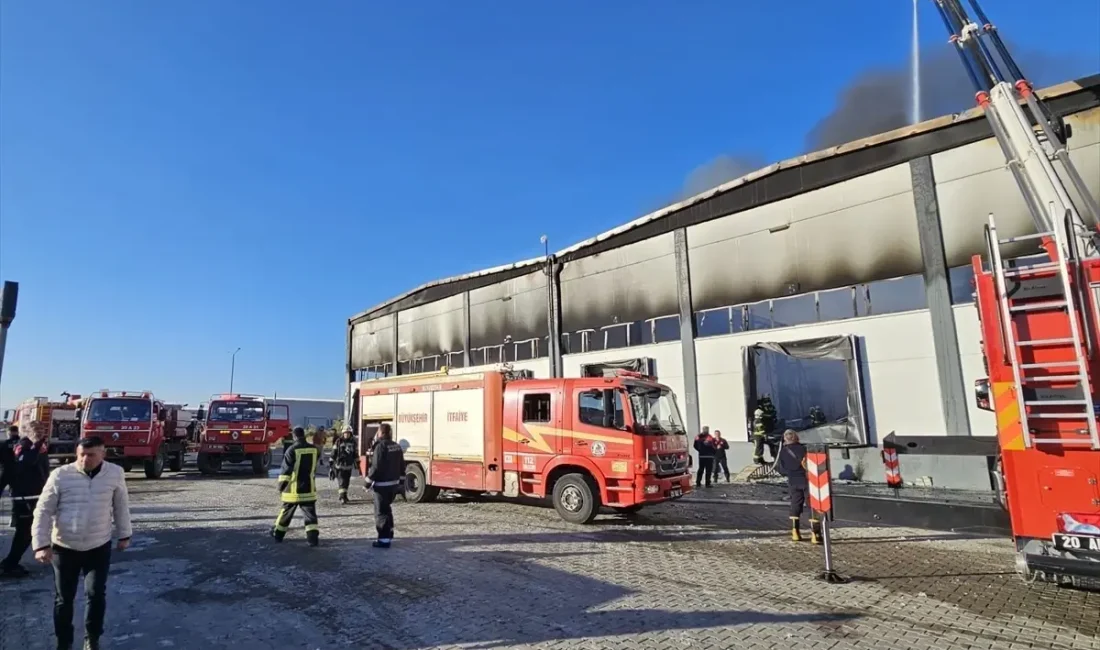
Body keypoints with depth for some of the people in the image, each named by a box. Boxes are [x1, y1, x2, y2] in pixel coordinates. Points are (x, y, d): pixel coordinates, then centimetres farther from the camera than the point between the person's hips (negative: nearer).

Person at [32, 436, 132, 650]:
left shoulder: (115, 473, -10)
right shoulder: (60, 475, -14)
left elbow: (121, 506, 4)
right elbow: (43, 511, -6)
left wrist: (124, 535, 10)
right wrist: (41, 544, -12)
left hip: (99, 547, 0)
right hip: (64, 547, 0)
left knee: (96, 594, 4)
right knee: (64, 598, 11)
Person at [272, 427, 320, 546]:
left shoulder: (292, 450, -13)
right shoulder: (314, 449, 1)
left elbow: (286, 470, -15)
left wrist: (281, 487, -8)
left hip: (294, 489, -3)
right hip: (309, 489, 3)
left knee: (286, 512, 15)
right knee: (310, 514, 4)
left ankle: (278, 534, 31)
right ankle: (313, 537, -4)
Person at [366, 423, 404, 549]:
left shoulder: (380, 446, -17)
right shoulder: (396, 446, 8)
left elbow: (376, 467, -21)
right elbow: (401, 465, 13)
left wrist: (368, 480, -10)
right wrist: (400, 481, 21)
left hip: (382, 484, -8)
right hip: (393, 483, 8)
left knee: (381, 512, -1)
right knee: (387, 509, 22)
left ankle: (384, 539, -2)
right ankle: (388, 535, 30)